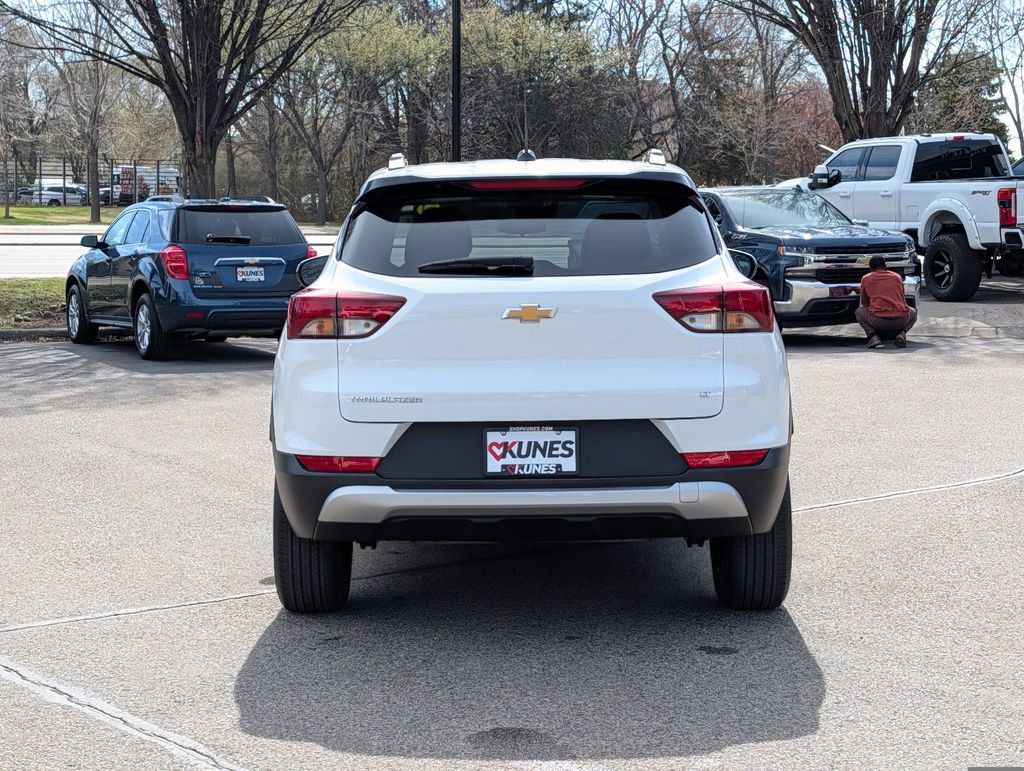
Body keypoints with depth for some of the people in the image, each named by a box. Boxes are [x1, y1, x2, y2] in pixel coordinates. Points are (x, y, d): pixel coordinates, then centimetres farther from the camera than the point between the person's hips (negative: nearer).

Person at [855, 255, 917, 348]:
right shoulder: (897, 276, 20)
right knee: (913, 312, 35)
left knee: (859, 312, 28)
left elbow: (864, 303, 27)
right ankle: (901, 333, 5)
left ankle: (873, 336, 2)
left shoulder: (866, 278, 14)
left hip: (878, 321, -2)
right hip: (901, 321, 2)